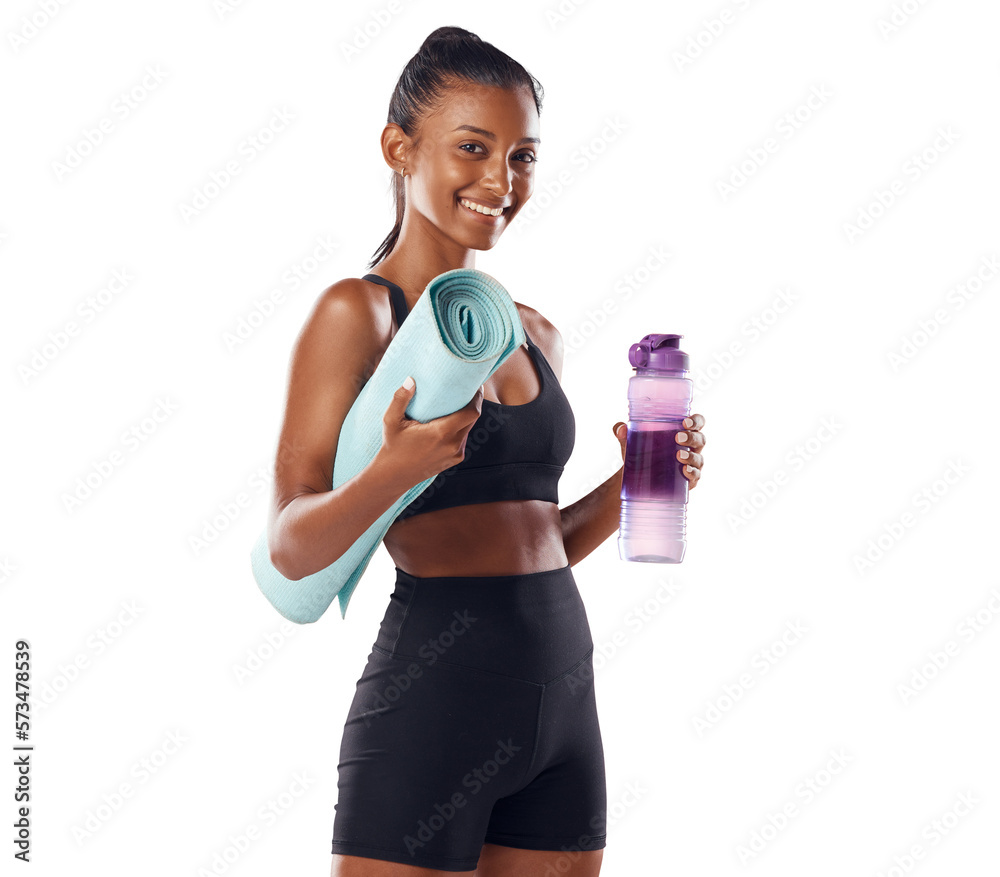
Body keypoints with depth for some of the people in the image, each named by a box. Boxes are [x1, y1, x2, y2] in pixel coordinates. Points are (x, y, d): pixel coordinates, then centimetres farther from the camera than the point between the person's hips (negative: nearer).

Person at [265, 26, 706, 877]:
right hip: (433, 690, -6)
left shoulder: (537, 336, 13)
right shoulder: (358, 312, -6)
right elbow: (290, 546, -13)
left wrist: (629, 484, 3)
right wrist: (396, 469, -29)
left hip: (565, 689, 7)